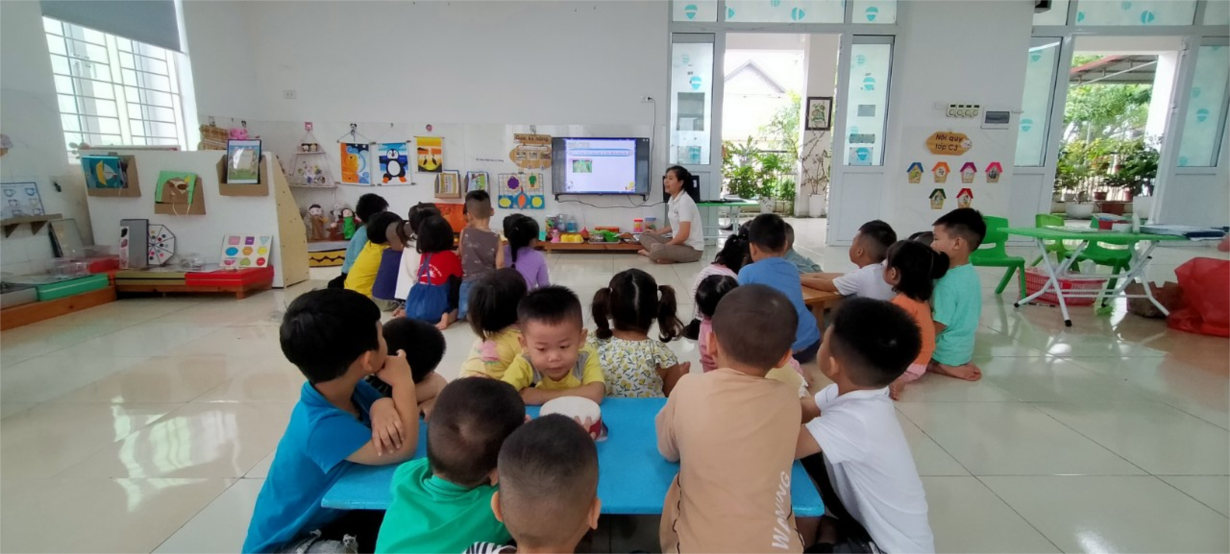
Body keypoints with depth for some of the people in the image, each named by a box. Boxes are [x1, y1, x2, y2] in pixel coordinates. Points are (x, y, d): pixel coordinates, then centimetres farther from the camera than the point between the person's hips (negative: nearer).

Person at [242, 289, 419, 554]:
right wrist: (403, 382, -26)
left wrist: (383, 406, -27)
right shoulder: (323, 427, -34)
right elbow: (404, 449, -34)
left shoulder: (349, 389, -11)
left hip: (329, 515, 7)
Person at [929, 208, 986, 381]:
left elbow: (938, 326, -24)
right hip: (964, 348, 9)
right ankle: (960, 365, 10)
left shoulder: (948, 283, -27)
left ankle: (941, 366, -6)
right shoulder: (970, 273, 1)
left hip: (946, 353, -8)